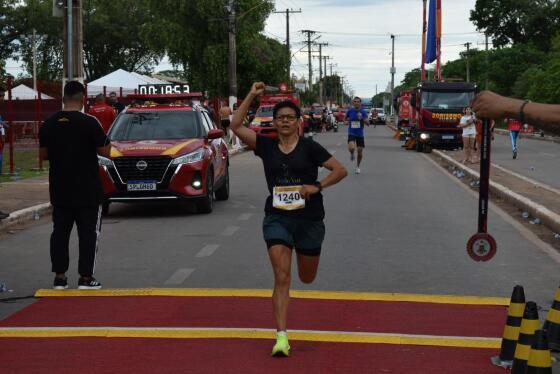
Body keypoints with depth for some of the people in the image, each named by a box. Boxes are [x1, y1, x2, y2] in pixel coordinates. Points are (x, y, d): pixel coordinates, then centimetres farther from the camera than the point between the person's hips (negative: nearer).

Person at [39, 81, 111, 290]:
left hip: (59, 190, 5)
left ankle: (59, 277, 11)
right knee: (88, 233, 3)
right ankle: (86, 278, 2)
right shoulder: (89, 123, -13)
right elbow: (105, 152, -9)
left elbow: (43, 154, 10)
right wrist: (101, 138, 9)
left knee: (60, 231, 11)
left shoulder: (48, 124, 2)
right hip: (87, 190, -4)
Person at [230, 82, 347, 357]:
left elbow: (340, 170, -4)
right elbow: (236, 126, -4)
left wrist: (316, 186, -17)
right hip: (277, 218, 0)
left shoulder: (309, 147, -2)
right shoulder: (266, 146, 3)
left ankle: (304, 253, 55)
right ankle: (281, 337, -12)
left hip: (309, 219, 0)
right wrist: (251, 96, -7)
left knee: (307, 278, 16)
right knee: (281, 278, -11)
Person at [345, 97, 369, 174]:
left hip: (360, 134, 1)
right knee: (351, 148, -26)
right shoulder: (350, 111, -2)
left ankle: (357, 167, 28)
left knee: (360, 152, 5)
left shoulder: (363, 112, -6)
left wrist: (363, 119, -33)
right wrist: (346, 122, -5)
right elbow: (346, 119, 17)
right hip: (351, 133, -1)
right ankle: (352, 154, 13)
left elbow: (368, 123, -15)